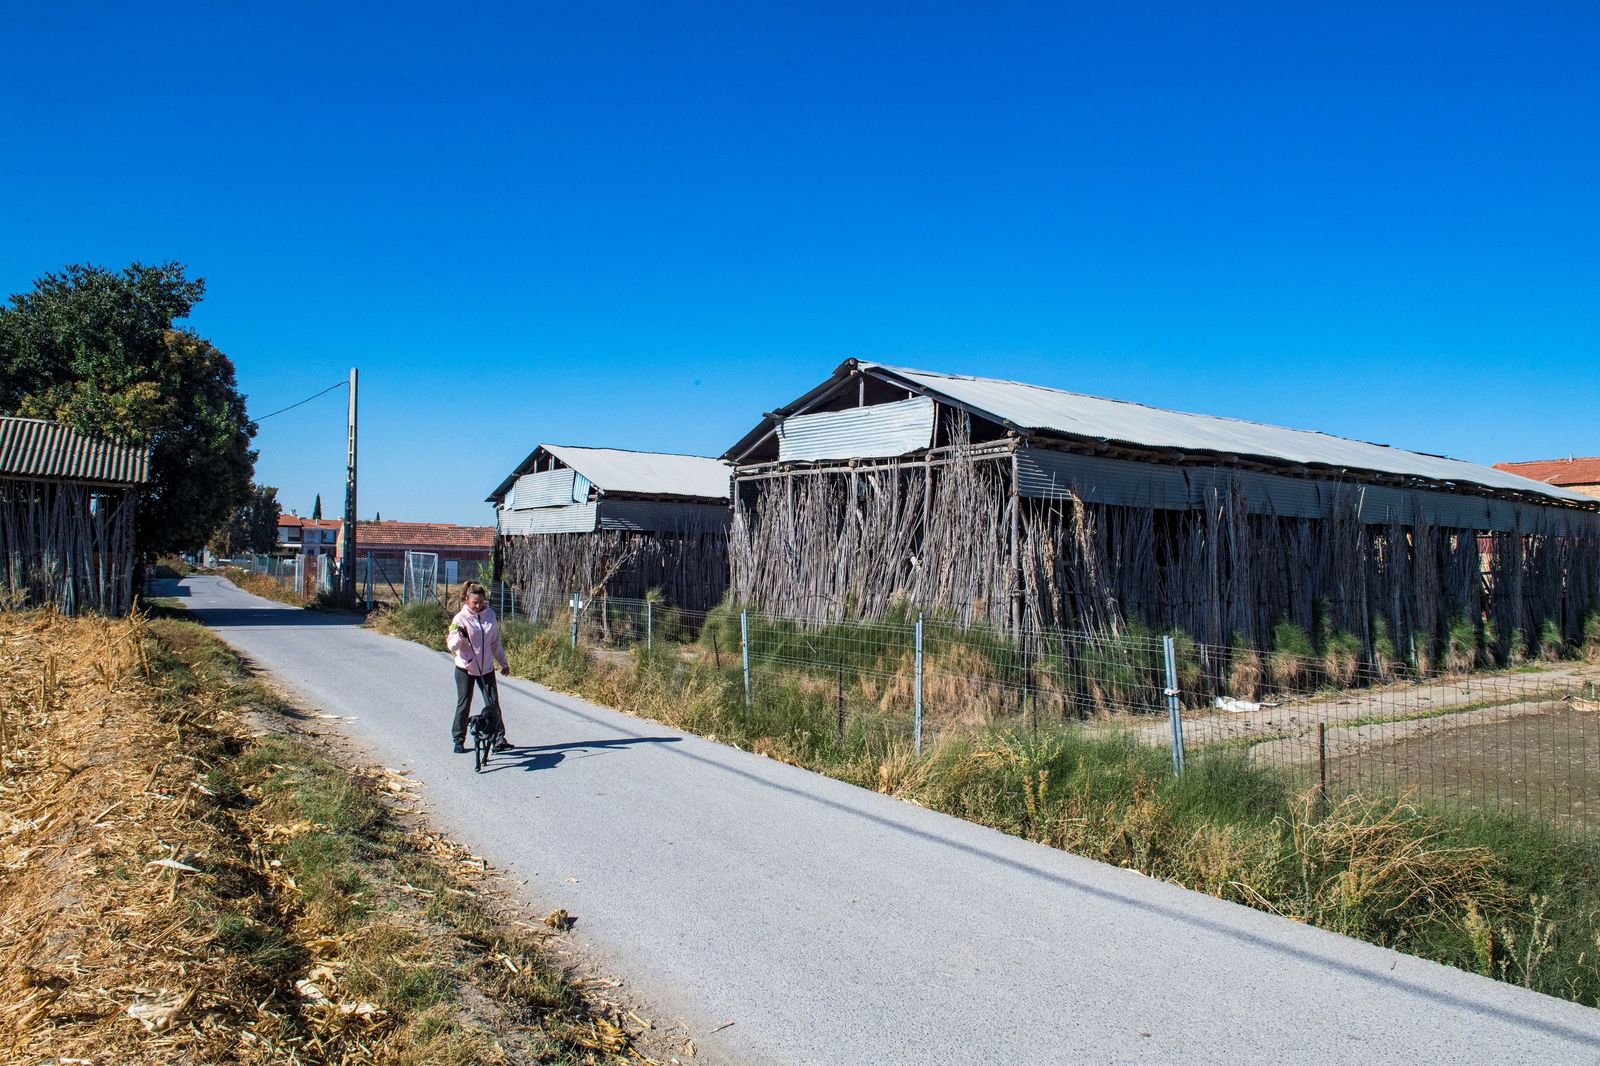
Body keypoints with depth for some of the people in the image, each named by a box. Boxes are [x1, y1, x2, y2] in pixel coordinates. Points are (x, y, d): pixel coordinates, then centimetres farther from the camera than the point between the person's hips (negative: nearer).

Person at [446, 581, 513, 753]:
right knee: (464, 704, 6)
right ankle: (459, 740, 18)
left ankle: (499, 739, 3)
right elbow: (452, 646, -14)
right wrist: (460, 636, -34)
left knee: (493, 704, 0)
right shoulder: (461, 618, -11)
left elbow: (495, 642, 11)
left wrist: (504, 663, 16)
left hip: (486, 668, 3)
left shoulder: (490, 614, 0)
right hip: (465, 668, -3)